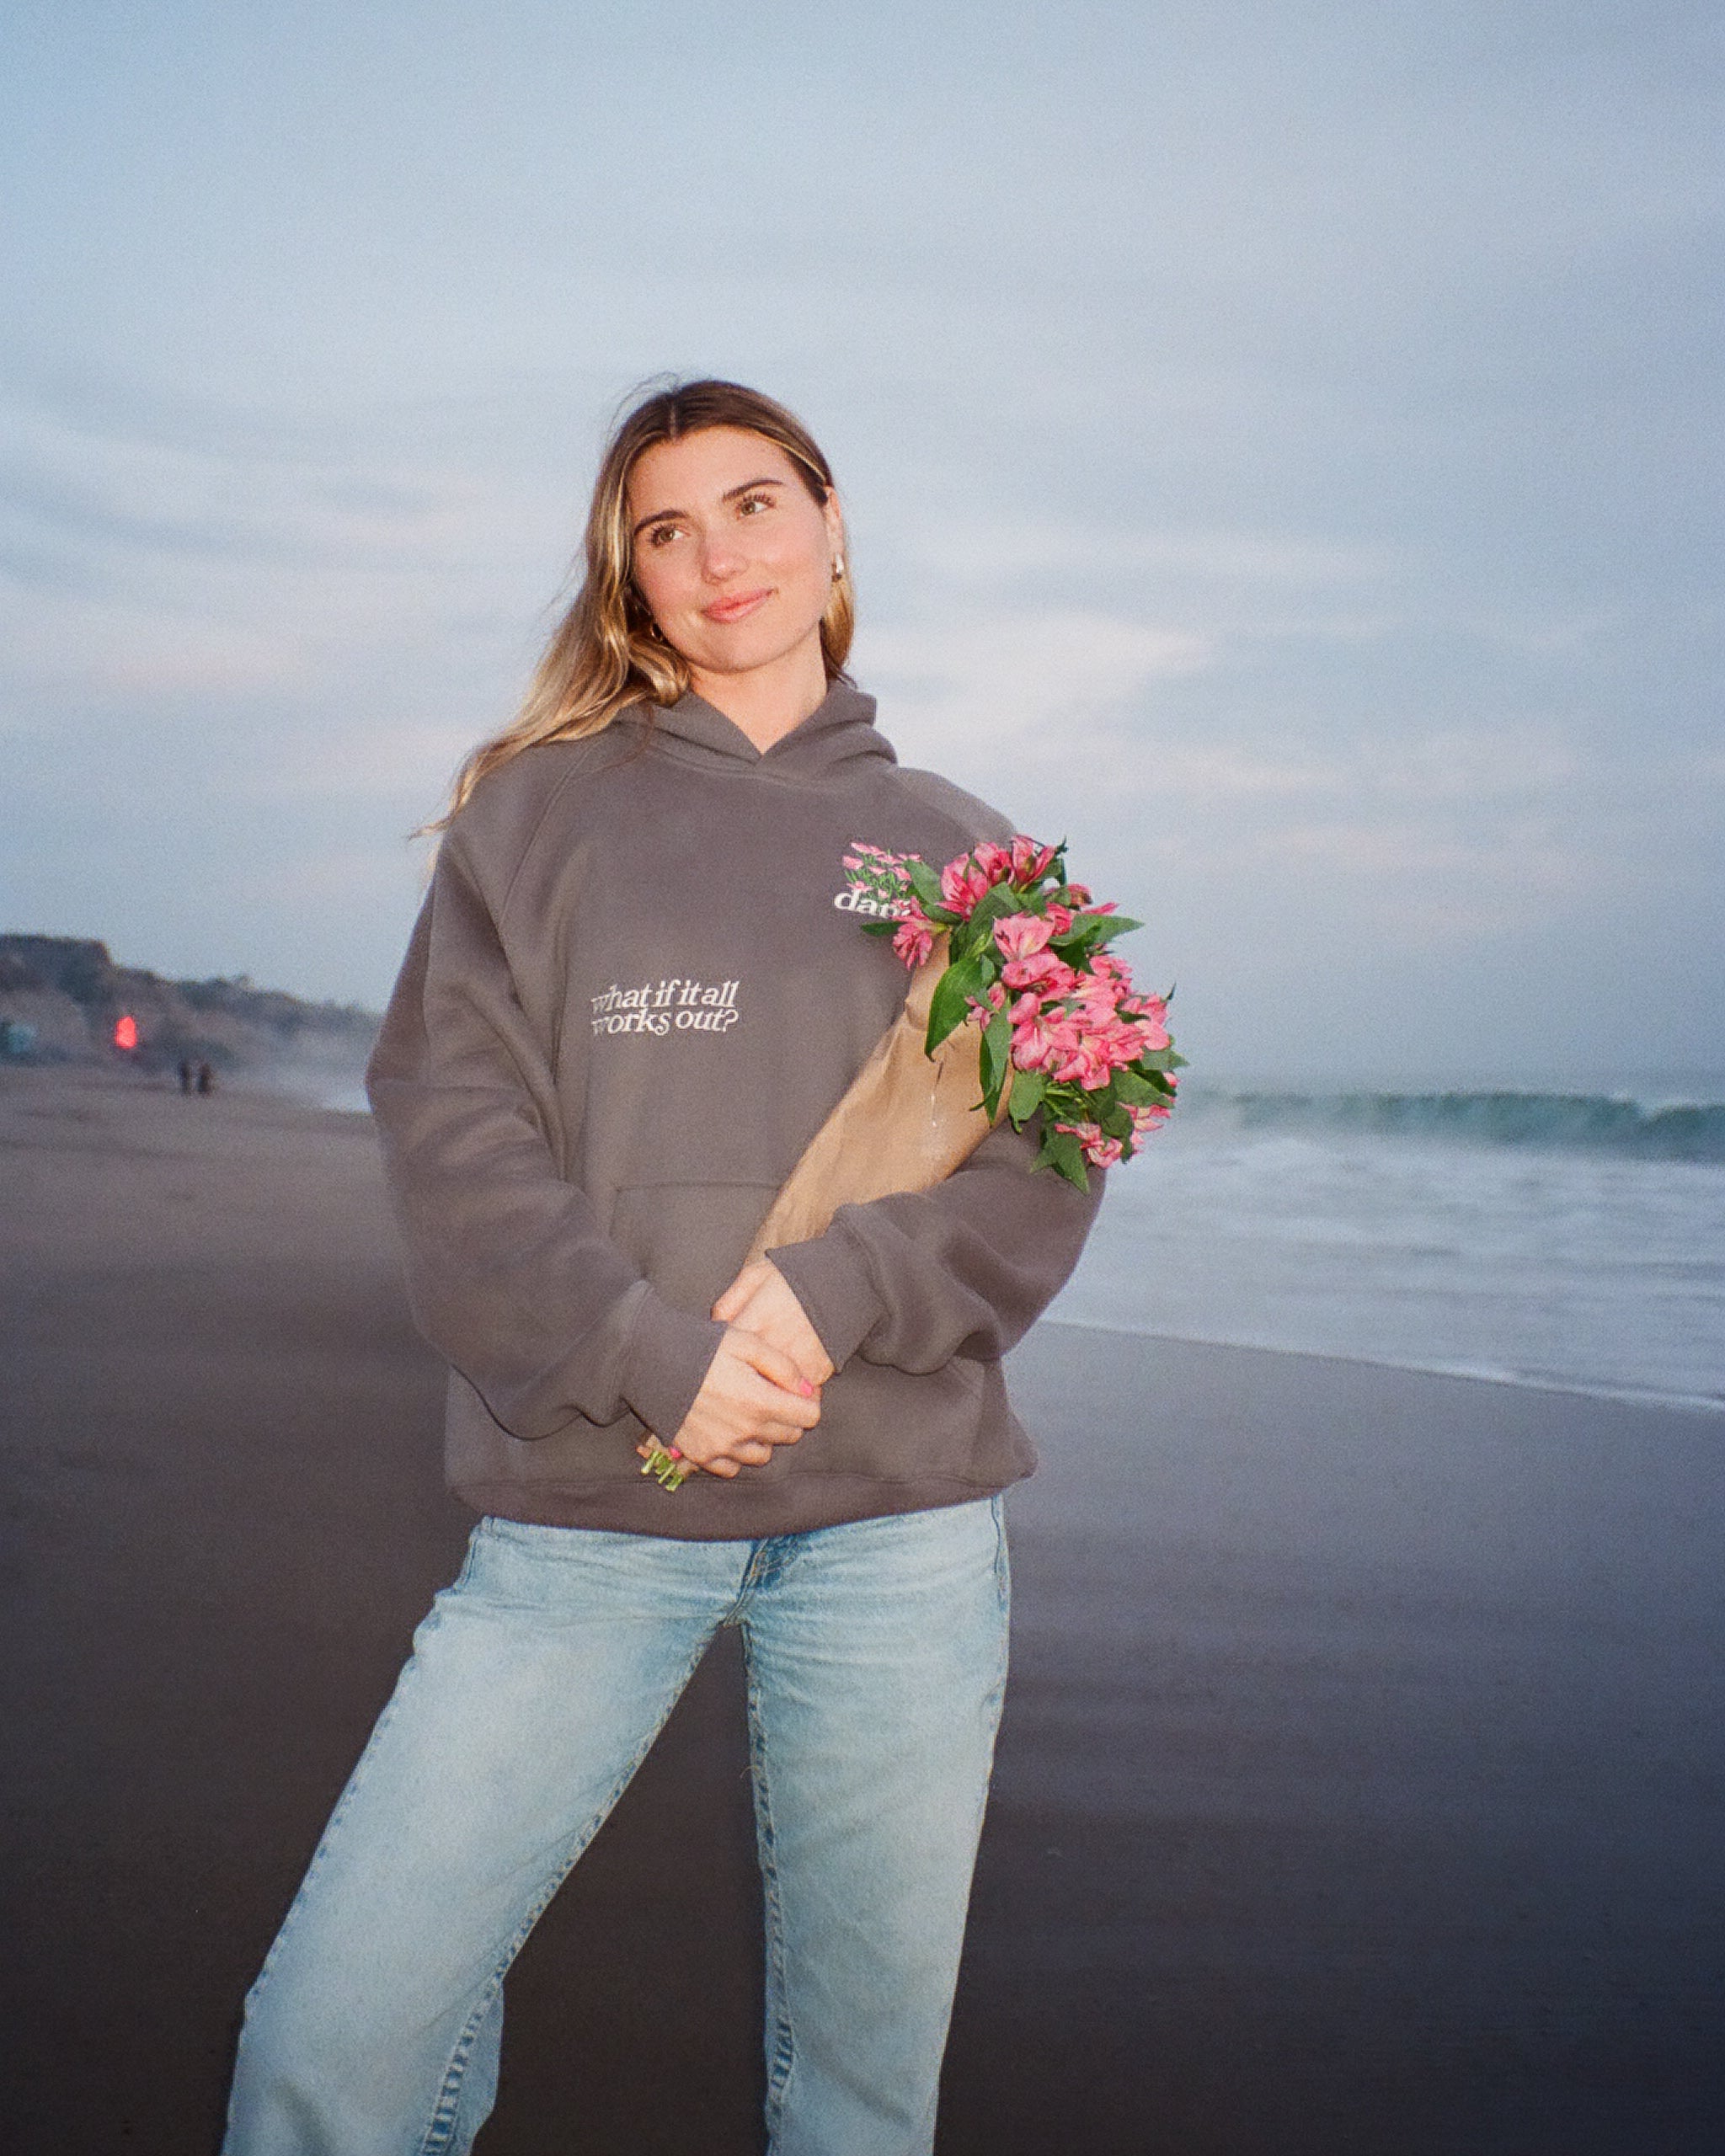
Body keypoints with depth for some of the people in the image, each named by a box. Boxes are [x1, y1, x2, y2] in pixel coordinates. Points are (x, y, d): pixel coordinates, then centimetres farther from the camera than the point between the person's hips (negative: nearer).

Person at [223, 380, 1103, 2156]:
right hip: (587, 1511, -1)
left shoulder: (949, 845, 12)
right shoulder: (535, 812, 9)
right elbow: (449, 1125, -2)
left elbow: (1040, 1155, 5)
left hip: (901, 1512, 1)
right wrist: (652, 1354, -15)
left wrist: (839, 1292, -13)